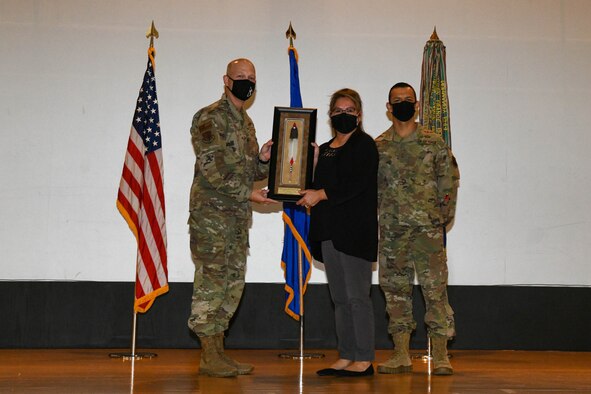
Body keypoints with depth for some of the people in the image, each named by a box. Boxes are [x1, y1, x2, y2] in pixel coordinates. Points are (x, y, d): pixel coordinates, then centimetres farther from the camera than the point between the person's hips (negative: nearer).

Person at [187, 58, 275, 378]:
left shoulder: (246, 122, 19)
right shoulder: (210, 117, -8)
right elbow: (211, 167, -16)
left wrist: (262, 159, 1)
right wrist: (247, 192, -15)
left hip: (238, 214, 9)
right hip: (211, 211, -9)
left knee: (232, 284, 8)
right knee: (211, 282, -7)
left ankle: (218, 353, 14)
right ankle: (209, 358, -3)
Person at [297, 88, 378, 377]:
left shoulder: (364, 144, -2)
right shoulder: (324, 150, 21)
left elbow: (357, 183, -15)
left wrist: (321, 195, -14)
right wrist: (308, 196, 0)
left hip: (355, 232, -7)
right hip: (329, 231, 8)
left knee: (357, 296, -8)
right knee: (339, 298, 8)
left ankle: (364, 360, -4)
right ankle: (345, 357, 13)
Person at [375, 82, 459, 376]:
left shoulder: (434, 143, 3)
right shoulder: (378, 147, 8)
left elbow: (449, 181, 4)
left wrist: (444, 216, -1)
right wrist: (377, 218, 5)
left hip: (427, 228, -3)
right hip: (391, 230, 3)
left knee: (435, 288, -6)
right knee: (395, 289, 6)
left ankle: (441, 355, -2)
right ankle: (401, 355, 13)